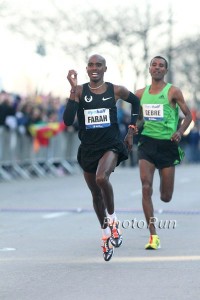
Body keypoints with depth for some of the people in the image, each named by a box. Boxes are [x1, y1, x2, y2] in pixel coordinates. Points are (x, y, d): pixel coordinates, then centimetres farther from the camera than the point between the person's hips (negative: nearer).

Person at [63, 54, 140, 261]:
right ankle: (106, 234, 33)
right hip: (88, 149, 3)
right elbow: (67, 121, -17)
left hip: (111, 146, -2)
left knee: (101, 178, -31)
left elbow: (135, 102, 18)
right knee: (96, 194, 13)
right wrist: (74, 90, -22)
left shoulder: (116, 91, -3)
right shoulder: (79, 91, -4)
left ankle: (112, 219, -8)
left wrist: (131, 130, 13)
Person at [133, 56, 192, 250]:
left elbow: (188, 115, 2)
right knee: (146, 188, -17)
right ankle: (153, 236, -14)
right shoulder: (141, 94, 8)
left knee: (165, 197, 4)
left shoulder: (173, 92, -2)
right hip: (147, 143, 2)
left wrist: (180, 131, -14)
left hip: (167, 145, -2)